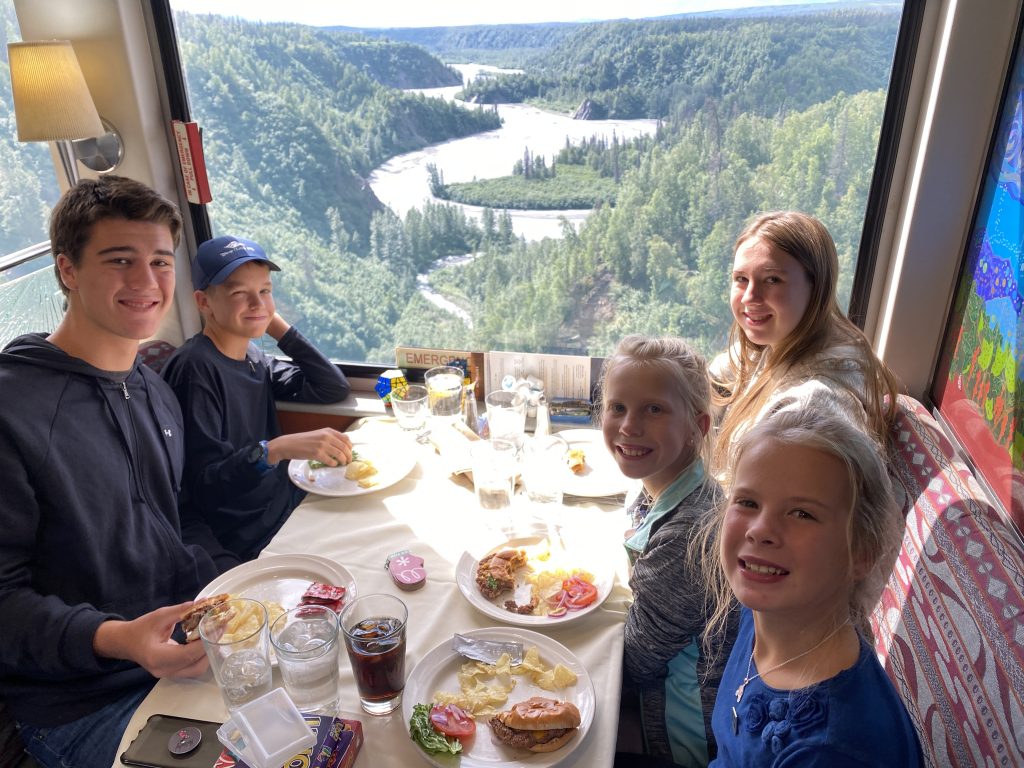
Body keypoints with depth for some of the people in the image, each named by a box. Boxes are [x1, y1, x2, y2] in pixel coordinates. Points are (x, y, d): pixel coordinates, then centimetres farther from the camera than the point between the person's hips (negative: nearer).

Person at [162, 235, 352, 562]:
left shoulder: (253, 358, 8)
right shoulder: (195, 368, -16)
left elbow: (335, 389, 5)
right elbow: (204, 486, -21)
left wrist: (278, 327, 1)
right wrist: (275, 449, -37)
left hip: (291, 505, 8)